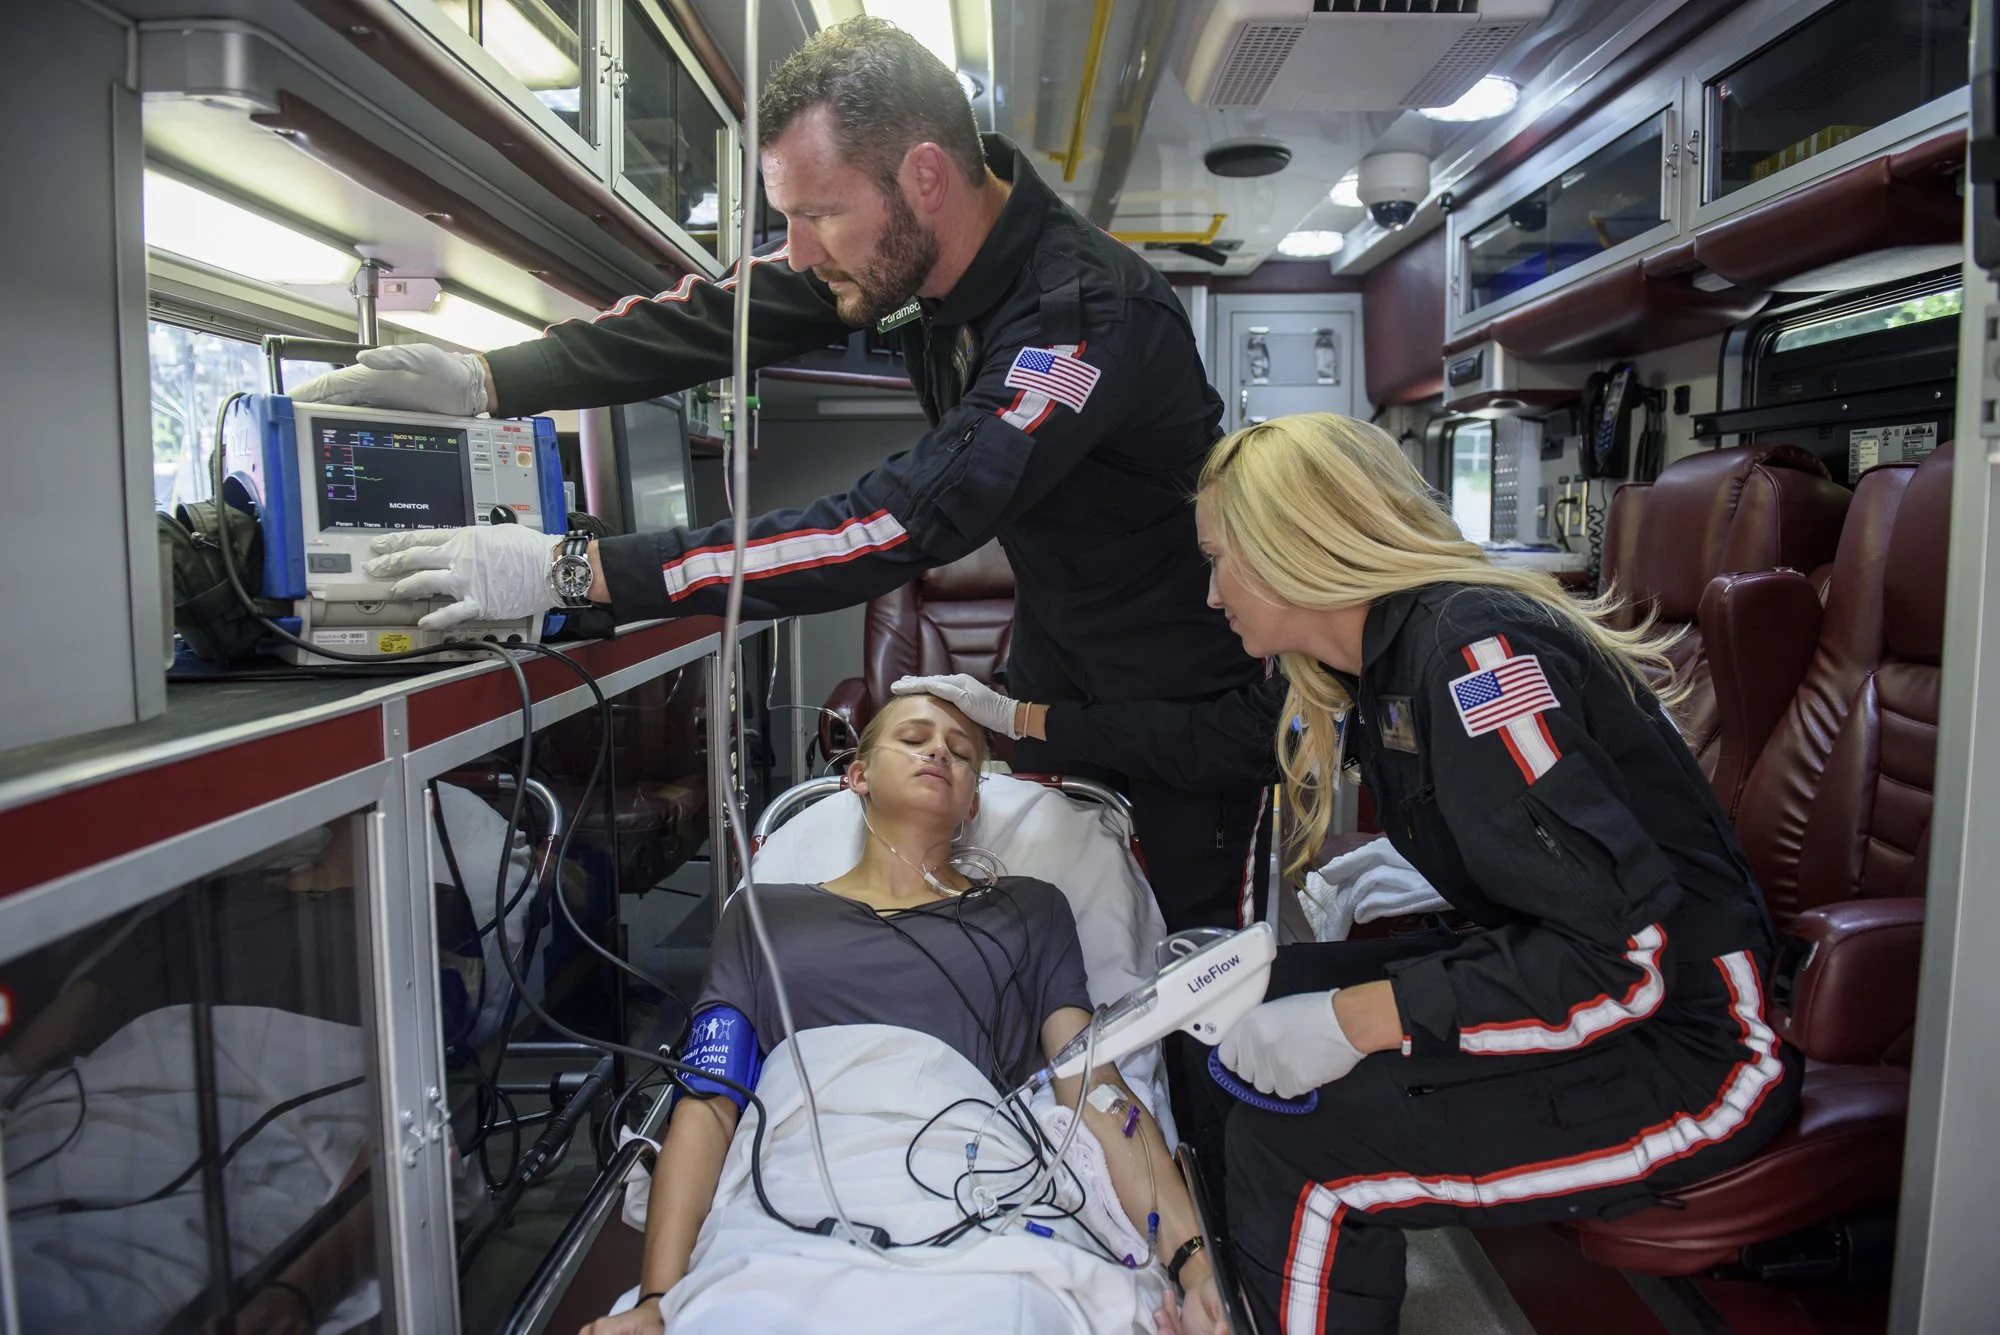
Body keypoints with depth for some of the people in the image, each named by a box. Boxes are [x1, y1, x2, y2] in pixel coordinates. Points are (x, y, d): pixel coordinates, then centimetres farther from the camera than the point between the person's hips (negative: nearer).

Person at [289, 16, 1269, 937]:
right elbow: (719, 318, -8)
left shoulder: (1090, 314, -35)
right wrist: (484, 380, -18)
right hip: (1052, 647, 6)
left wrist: (573, 570, -41)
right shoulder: (914, 240, -11)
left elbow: (900, 529, -41)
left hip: (1183, 680, -6)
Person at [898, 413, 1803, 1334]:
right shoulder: (1373, 667, 3)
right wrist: (1013, 716, 24)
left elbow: (1627, 953, -28)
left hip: (1685, 1034, -8)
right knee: (1236, 1008, 6)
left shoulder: (1476, 653, -24)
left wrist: (1351, 1019, -27)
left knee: (1295, 1145, -19)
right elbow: (1212, 733, 18)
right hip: (1551, 973, 9)